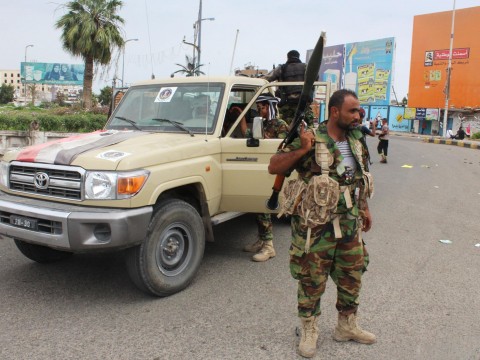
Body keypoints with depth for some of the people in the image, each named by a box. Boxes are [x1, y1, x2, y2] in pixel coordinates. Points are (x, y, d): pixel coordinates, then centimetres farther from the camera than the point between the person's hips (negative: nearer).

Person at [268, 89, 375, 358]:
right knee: (313, 281, 6)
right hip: (316, 226, -6)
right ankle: (310, 331, 27)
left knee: (352, 277, 17)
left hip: (350, 224, 7)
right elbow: (273, 167, -17)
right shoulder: (311, 140, -15)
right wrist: (302, 150, -29)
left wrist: (365, 209, 18)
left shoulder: (356, 140, 6)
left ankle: (347, 326, 38)